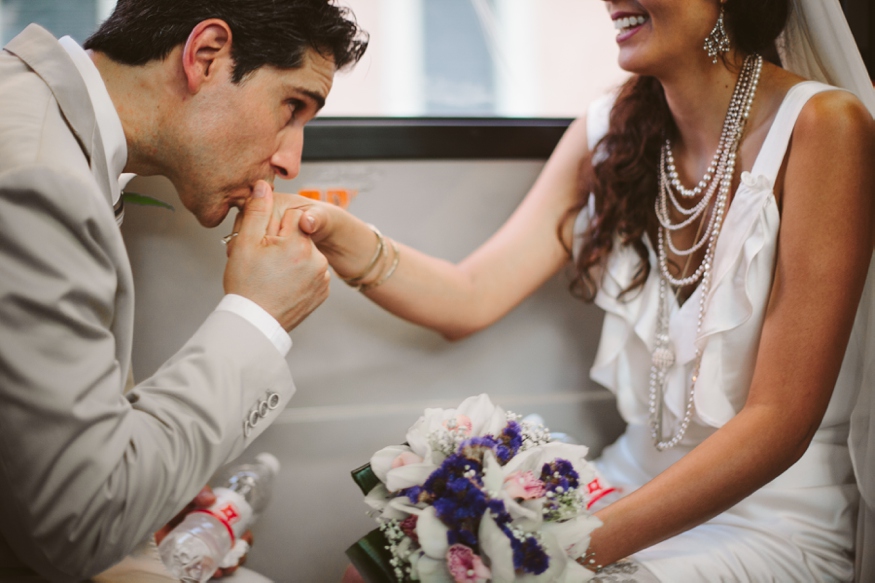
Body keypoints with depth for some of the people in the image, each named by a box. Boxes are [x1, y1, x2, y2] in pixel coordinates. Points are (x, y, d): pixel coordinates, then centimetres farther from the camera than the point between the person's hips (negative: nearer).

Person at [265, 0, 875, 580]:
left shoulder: (822, 127, -15)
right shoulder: (609, 129, 3)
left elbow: (780, 421, -19)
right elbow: (472, 298, -1)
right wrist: (343, 237, -20)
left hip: (777, 520, -4)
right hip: (630, 483, 5)